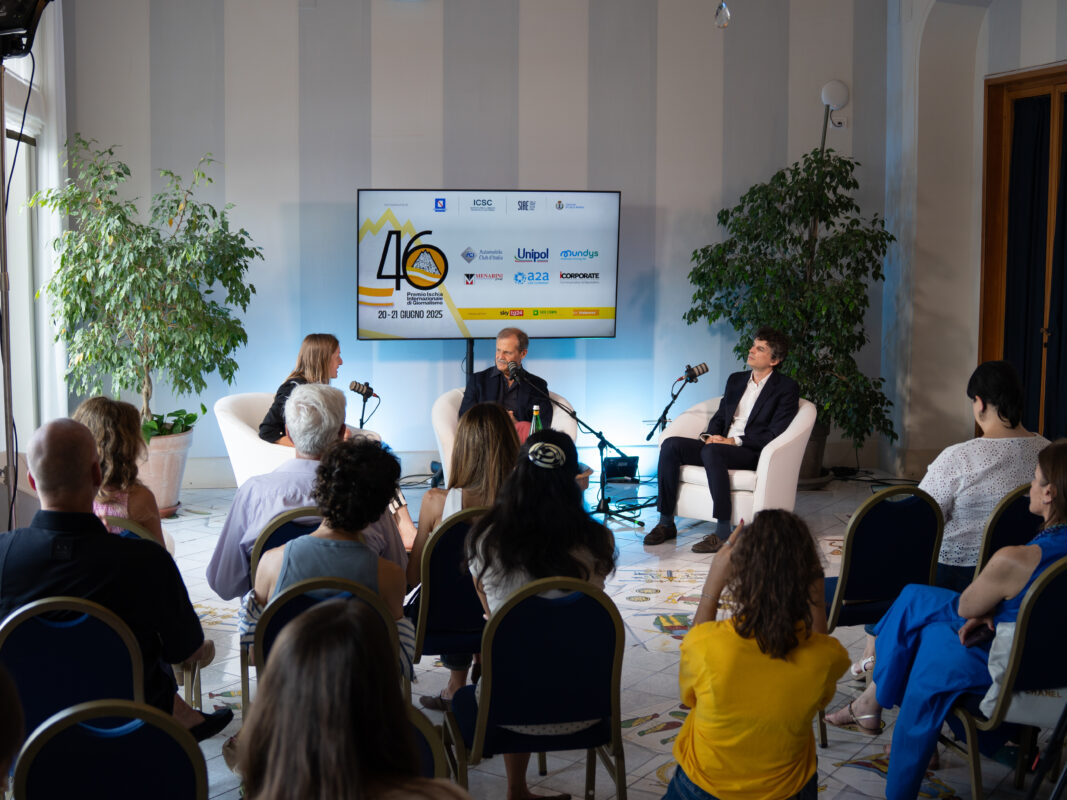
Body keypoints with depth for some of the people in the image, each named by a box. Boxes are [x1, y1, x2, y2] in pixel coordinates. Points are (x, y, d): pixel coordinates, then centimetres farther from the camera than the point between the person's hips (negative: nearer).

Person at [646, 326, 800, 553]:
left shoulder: (787, 387, -1)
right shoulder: (736, 380, 21)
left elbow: (774, 434, -10)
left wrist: (734, 441, -17)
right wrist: (710, 435, -2)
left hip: (753, 452, -7)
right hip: (721, 444, 7)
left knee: (711, 451, -37)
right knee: (671, 445, -16)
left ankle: (723, 532, -34)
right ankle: (666, 523, -13)